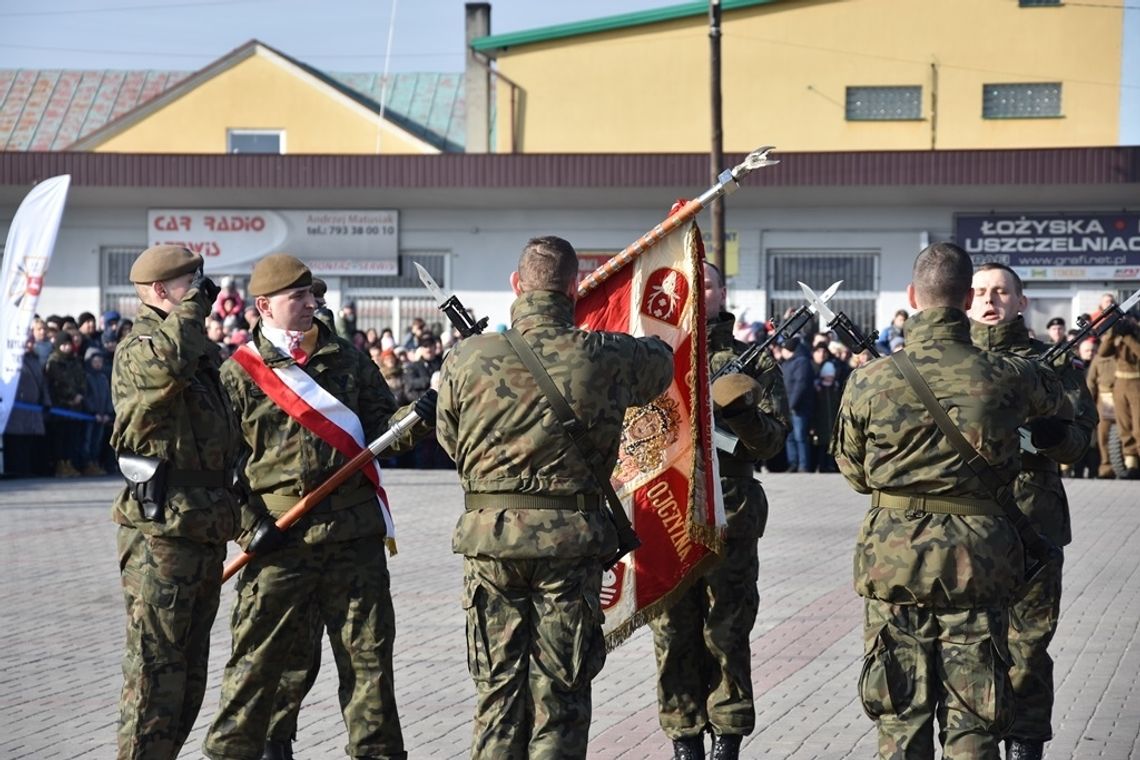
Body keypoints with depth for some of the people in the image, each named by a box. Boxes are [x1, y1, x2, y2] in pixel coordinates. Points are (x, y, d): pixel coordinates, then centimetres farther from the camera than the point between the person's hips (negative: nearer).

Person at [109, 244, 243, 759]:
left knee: (189, 676, 15)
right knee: (155, 673, -7)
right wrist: (193, 306, -21)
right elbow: (169, 360, -38)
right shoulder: (138, 350, -12)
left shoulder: (200, 352, 19)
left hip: (204, 537, 9)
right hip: (161, 537, -9)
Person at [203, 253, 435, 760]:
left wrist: (416, 418, -10)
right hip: (280, 535, -3)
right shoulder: (239, 373, 0)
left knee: (368, 652, 7)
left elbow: (380, 428, 11)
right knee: (259, 657, 0)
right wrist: (251, 524, -10)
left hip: (355, 530, 3)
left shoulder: (348, 361, 12)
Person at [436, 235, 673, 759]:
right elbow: (661, 363, 14)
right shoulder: (605, 356, -7)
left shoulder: (467, 358, -6)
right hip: (571, 539, -1)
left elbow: (450, 440, 7)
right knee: (559, 694, 6)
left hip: (489, 538, 1)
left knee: (498, 688, 10)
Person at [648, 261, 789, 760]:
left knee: (727, 633, 1)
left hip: (731, 516, -1)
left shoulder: (753, 362, 8)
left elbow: (772, 440, 1)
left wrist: (739, 410, -17)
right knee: (674, 634, 3)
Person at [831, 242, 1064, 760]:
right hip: (978, 561, -1)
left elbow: (853, 470, 7)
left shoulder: (870, 380, -6)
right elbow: (1052, 395, 18)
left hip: (893, 559, 1)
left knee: (900, 716, 9)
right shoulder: (1005, 377, -6)